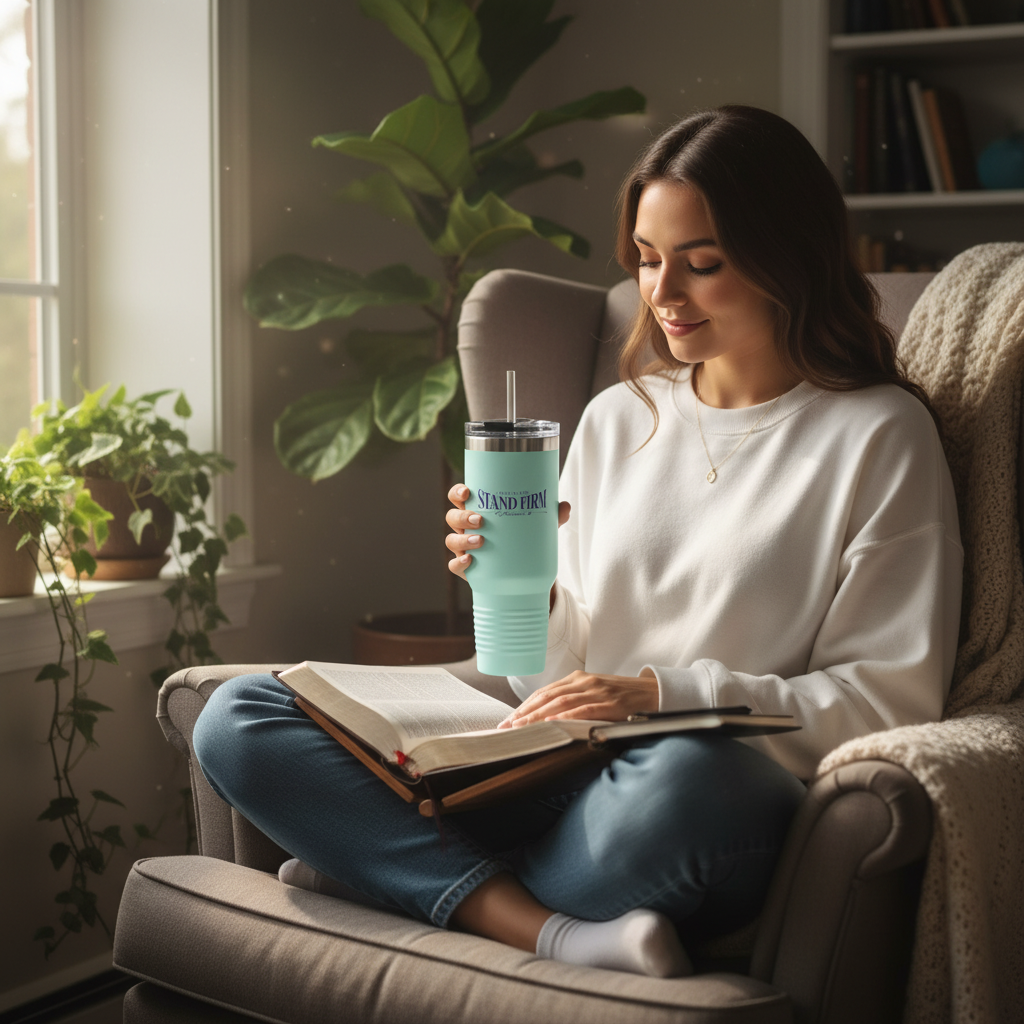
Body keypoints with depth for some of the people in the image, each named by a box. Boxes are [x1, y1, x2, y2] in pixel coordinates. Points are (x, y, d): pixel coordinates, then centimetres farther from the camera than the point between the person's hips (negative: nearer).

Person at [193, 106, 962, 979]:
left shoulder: (878, 436, 3)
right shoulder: (616, 420, 18)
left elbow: (893, 698, -3)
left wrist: (667, 695, -13)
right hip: (559, 778, 6)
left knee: (684, 779, -44)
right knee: (236, 721, -11)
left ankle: (398, 867, -17)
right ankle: (552, 933, -25)